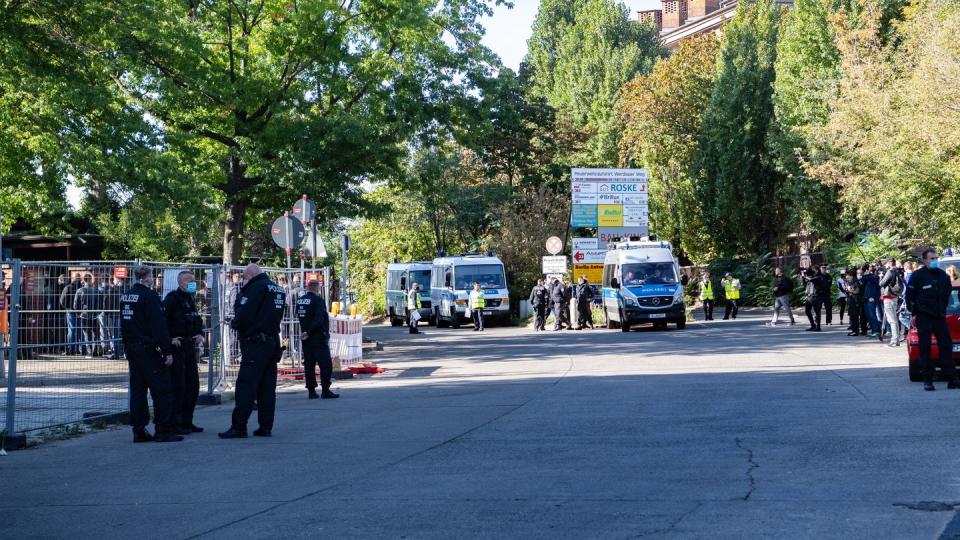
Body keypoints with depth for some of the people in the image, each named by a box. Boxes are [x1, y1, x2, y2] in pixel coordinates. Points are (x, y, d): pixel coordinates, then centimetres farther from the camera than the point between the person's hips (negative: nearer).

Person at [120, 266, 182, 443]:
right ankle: (163, 431, -5)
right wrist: (167, 351, -15)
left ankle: (139, 431, 11)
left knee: (137, 389, 10)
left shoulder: (126, 297, 11)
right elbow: (159, 326, -17)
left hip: (132, 349, 8)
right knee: (161, 389, -3)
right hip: (149, 349, -8)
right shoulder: (149, 296, -14)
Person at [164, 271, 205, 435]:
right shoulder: (172, 298, -11)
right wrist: (170, 339, -20)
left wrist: (200, 334, 14)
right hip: (177, 346, -9)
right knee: (177, 385, -7)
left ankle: (187, 421, 19)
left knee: (193, 384, 11)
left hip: (190, 346, 9)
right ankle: (175, 423, -3)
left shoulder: (191, 299, 16)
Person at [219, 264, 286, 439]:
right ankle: (266, 427, 8)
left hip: (255, 344, -8)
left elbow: (243, 314, -18)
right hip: (273, 342, 8)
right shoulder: (278, 289, 16)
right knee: (267, 387, 9)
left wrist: (234, 324, 2)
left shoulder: (256, 288, -11)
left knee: (245, 385, -8)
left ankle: (238, 426, -11)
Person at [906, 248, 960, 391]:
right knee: (925, 348, -2)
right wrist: (914, 313, -3)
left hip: (940, 316, 4)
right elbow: (910, 295, -1)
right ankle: (927, 380, 2)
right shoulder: (918, 276, -3)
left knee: (946, 346, 0)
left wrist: (943, 310, 15)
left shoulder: (943, 275, 11)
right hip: (923, 317, -4)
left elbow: (947, 294, 22)